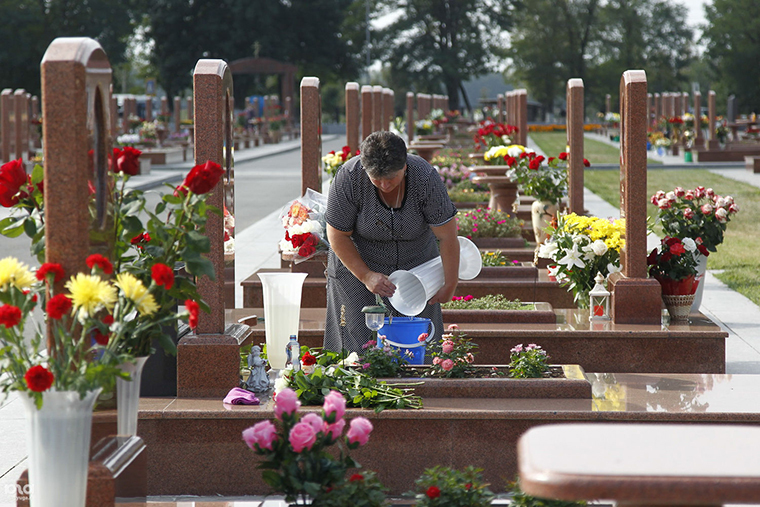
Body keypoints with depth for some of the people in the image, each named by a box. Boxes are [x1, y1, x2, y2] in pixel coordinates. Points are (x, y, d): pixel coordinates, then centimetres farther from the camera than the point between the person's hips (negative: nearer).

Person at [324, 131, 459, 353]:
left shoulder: (426, 178, -26)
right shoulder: (349, 178, -27)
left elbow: (447, 236, -18)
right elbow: (337, 236, -16)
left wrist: (449, 286, -14)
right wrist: (366, 276, -19)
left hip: (416, 265, 1)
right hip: (358, 263, -1)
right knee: (361, 342, -8)